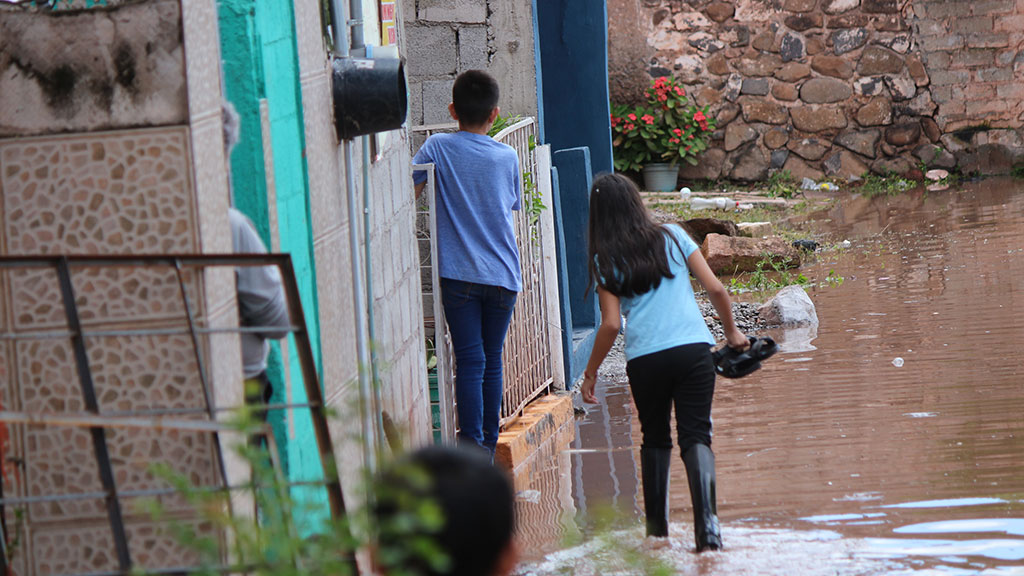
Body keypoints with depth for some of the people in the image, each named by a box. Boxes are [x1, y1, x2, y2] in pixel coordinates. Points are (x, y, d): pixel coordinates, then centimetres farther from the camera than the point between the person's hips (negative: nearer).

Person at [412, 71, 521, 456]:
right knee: (492, 359, 13)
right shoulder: (507, 157, 6)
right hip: (502, 274, 2)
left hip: (458, 274, -2)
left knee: (470, 361, -4)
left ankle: (472, 450, -12)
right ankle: (489, 445, 19)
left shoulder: (438, 148, -2)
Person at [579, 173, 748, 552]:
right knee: (696, 436, -1)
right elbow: (715, 288, 5)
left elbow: (611, 324, -2)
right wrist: (731, 331, 20)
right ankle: (707, 522, -21)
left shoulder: (606, 261, 4)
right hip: (694, 349, 0)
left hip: (645, 359, 0)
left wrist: (590, 373, 9)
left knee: (655, 439, 19)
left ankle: (657, 524, 22)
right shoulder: (672, 237, 9)